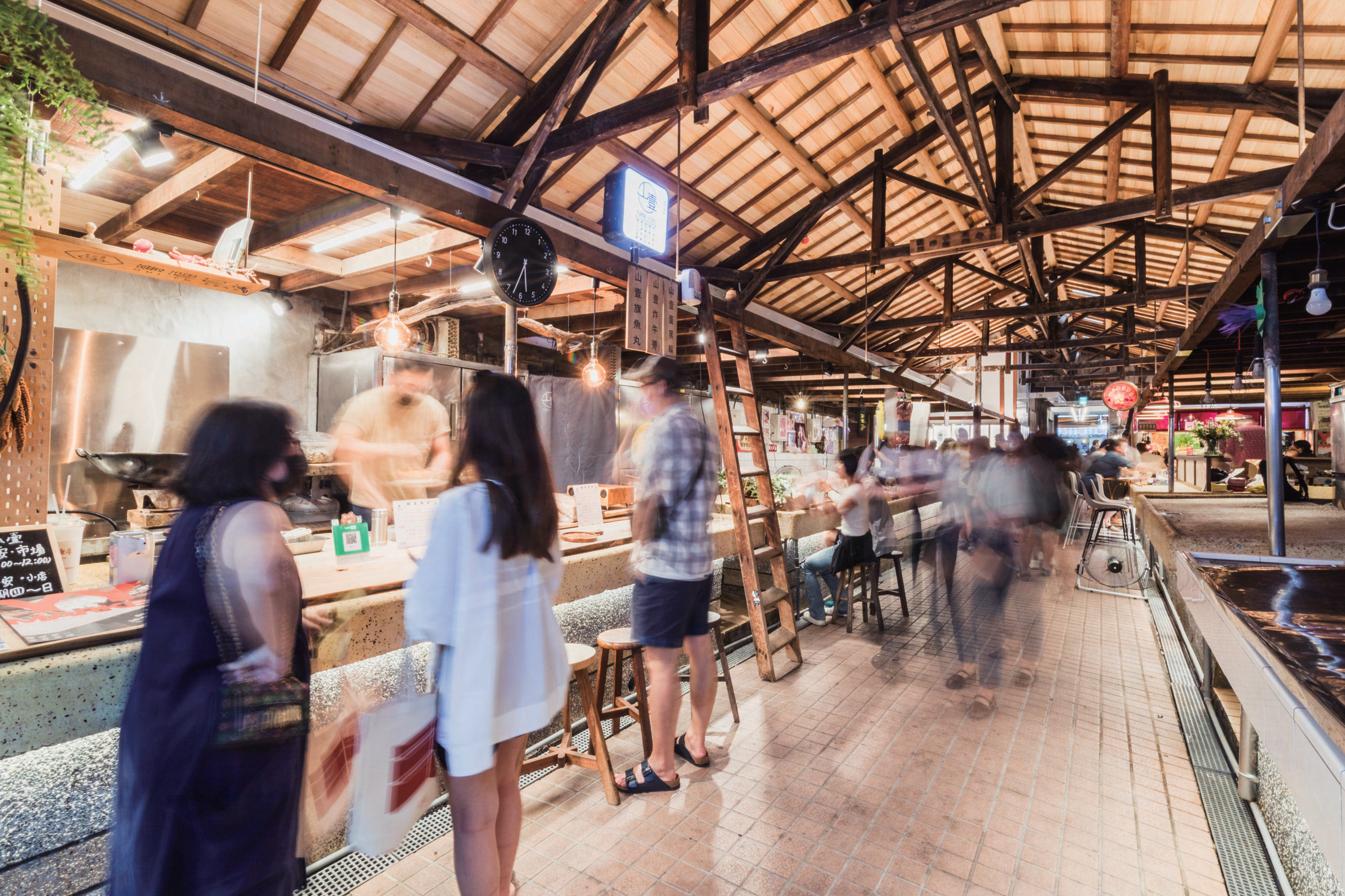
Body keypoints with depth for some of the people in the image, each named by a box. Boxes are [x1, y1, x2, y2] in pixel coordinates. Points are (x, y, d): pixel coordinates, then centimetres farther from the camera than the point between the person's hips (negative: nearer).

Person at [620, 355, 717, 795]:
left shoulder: (665, 428, -15)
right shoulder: (700, 428, 12)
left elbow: (653, 498, -18)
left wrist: (640, 543, -3)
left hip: (664, 564, -10)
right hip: (700, 559, 10)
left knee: (660, 661, 0)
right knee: (699, 648, 16)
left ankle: (662, 766, 11)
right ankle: (696, 742, 32)